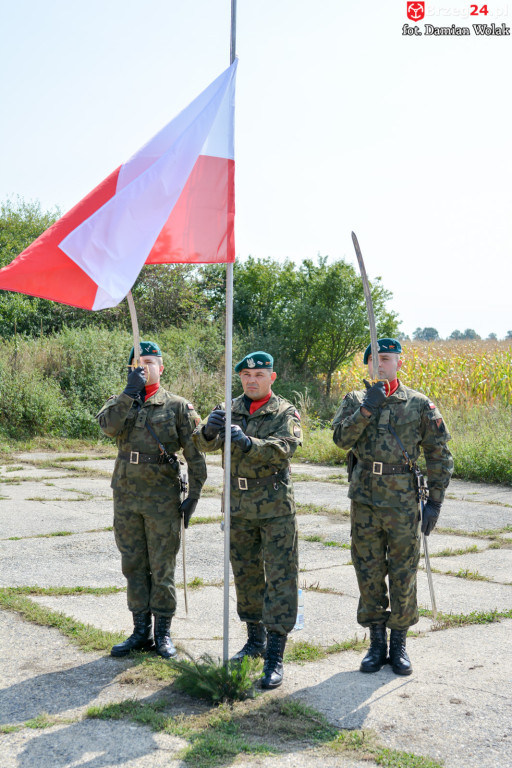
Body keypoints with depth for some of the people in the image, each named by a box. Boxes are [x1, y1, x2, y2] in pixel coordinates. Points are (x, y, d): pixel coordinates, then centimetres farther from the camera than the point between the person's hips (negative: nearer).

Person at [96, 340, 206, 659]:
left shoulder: (177, 405, -1)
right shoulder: (121, 402, 8)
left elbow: (195, 453, -2)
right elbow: (109, 425, -15)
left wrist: (194, 495, -8)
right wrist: (131, 391, -18)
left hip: (163, 498, -3)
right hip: (126, 497, 4)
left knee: (162, 569, 3)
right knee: (134, 566, 11)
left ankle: (163, 633, 16)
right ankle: (142, 632, 22)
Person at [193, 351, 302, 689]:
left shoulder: (285, 413, -2)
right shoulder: (230, 410, 8)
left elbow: (284, 448, -21)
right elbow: (204, 443, -7)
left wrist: (248, 443, -38)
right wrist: (209, 430, -31)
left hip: (276, 507, -4)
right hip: (239, 507, 4)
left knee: (280, 578, -5)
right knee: (246, 575, 14)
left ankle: (275, 656, -1)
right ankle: (256, 641, 30)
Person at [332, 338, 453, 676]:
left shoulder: (419, 404, 1)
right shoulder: (355, 401, 6)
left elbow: (440, 455, 3)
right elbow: (341, 438, -10)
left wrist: (436, 501, -2)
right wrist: (367, 408, -21)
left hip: (403, 501, -1)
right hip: (364, 499, 2)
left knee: (403, 575, 5)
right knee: (369, 573, 8)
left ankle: (399, 644, 20)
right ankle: (377, 644, 22)